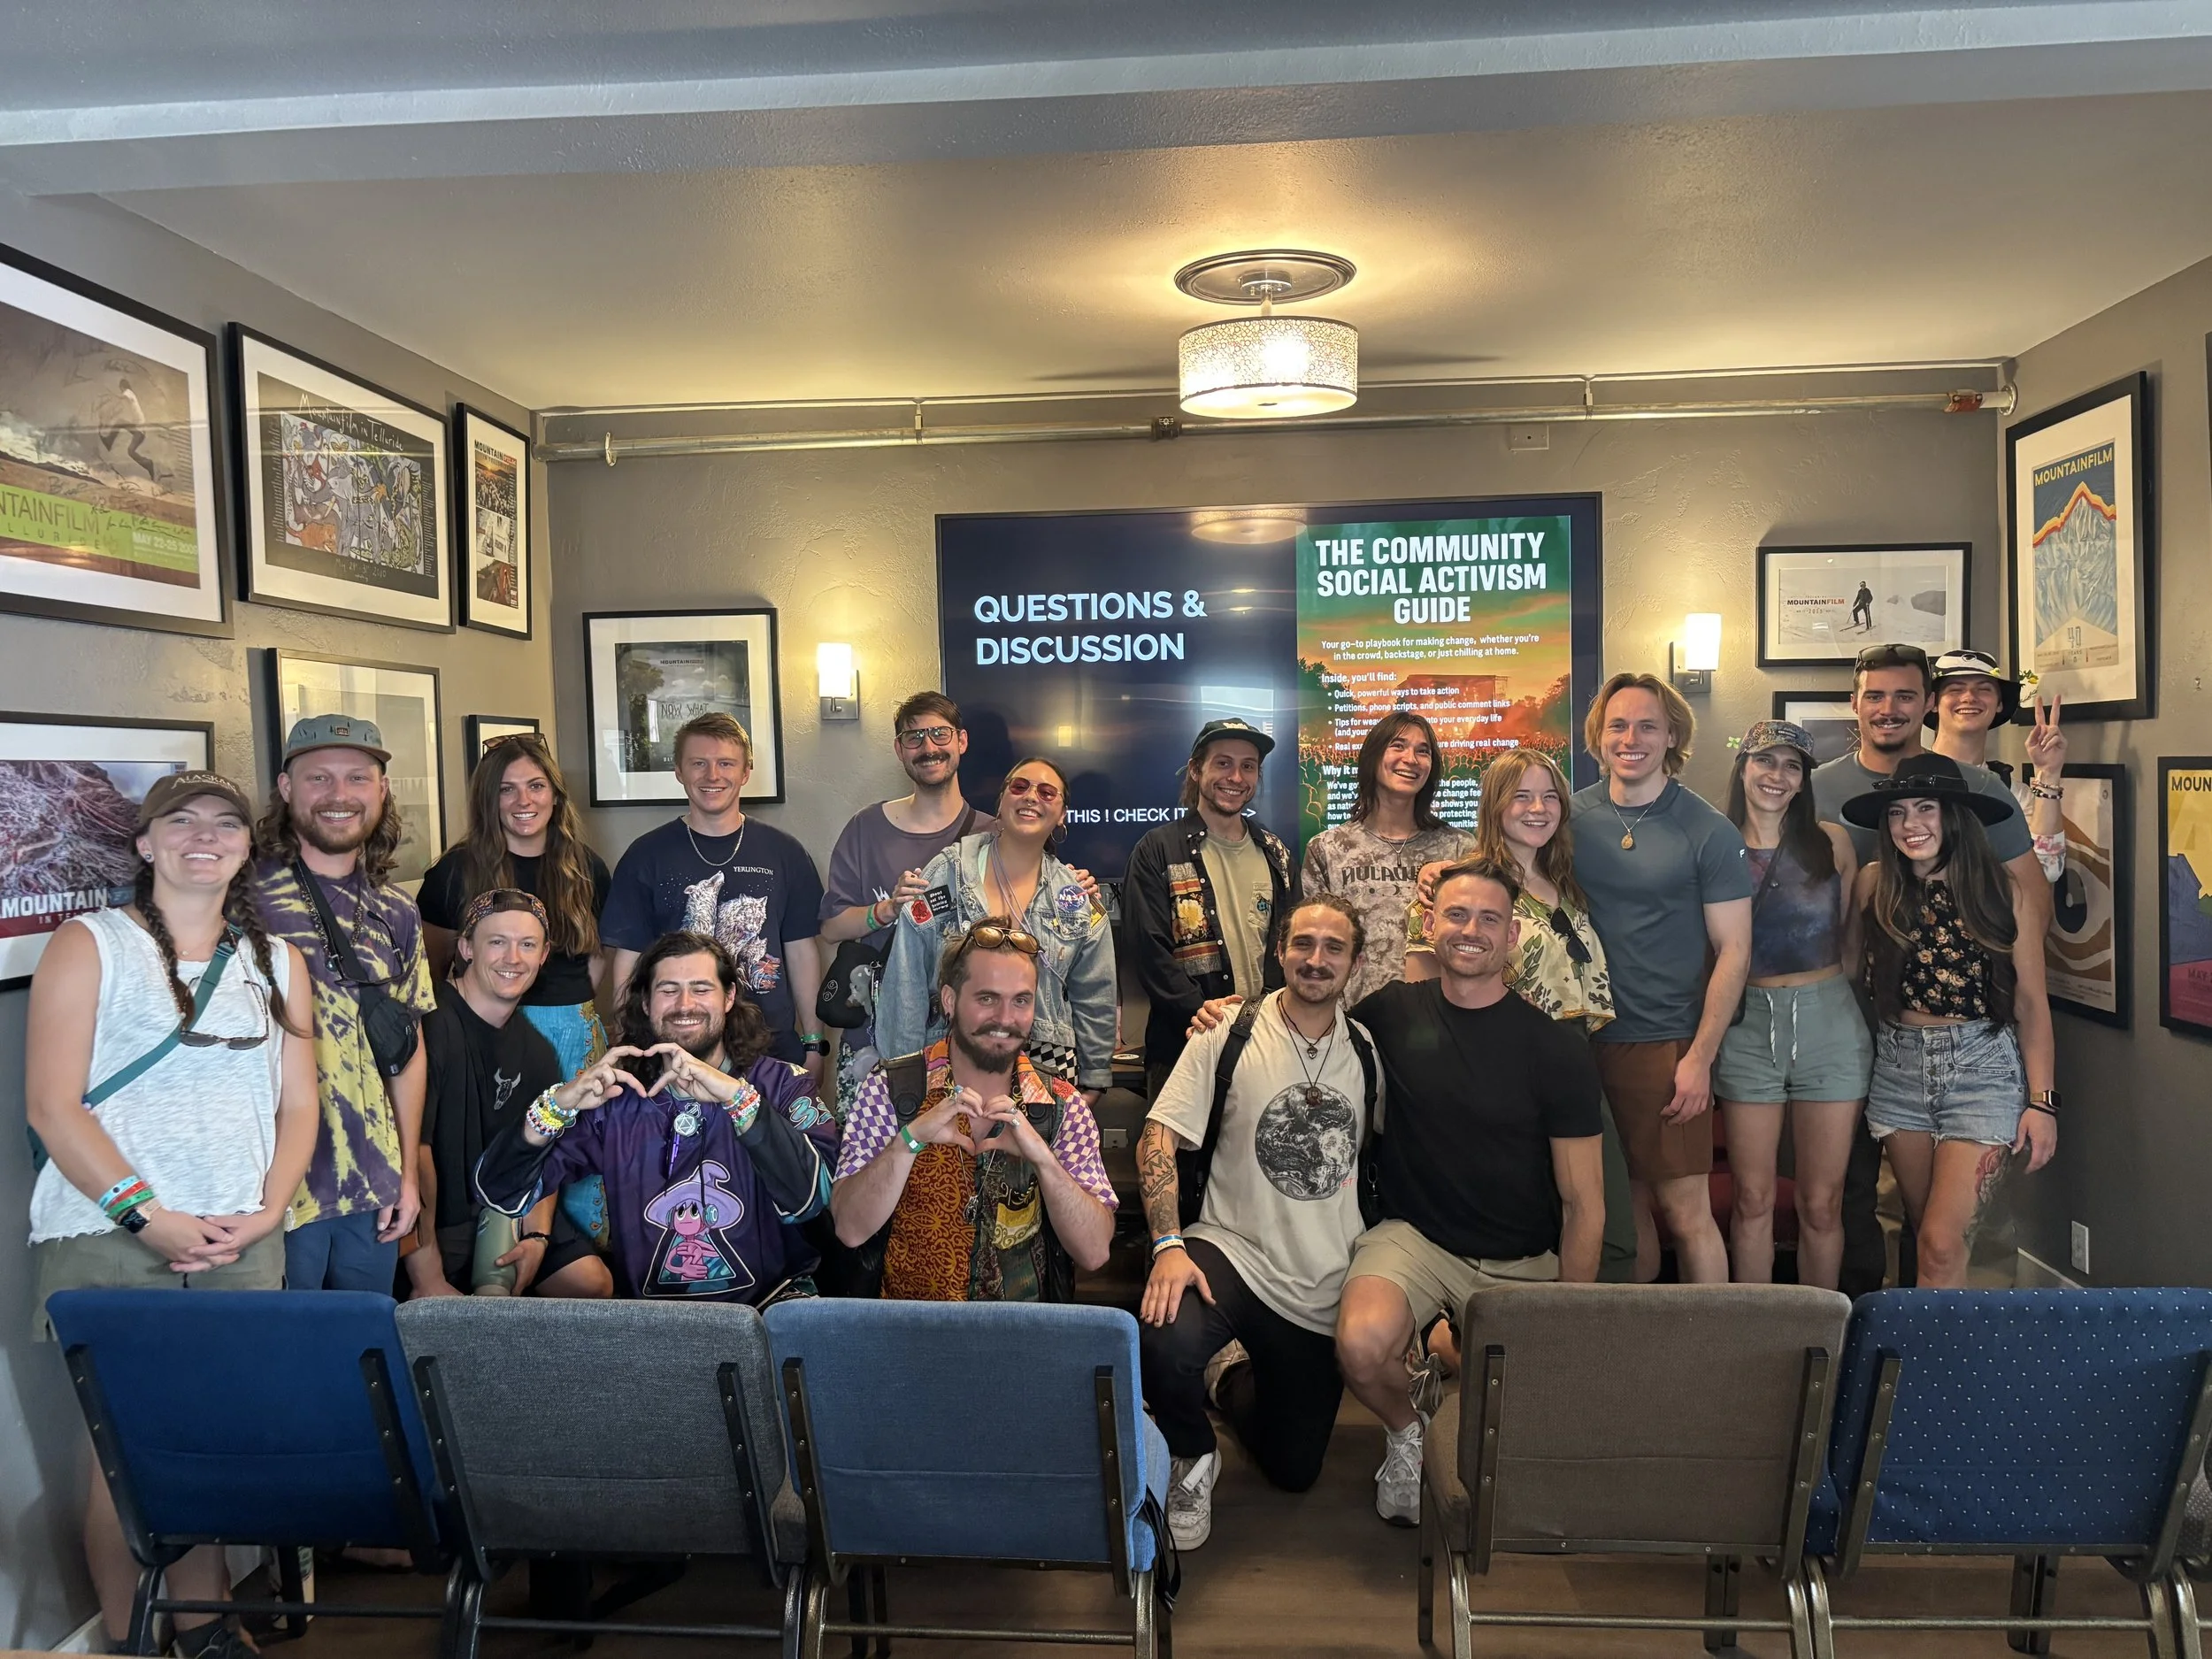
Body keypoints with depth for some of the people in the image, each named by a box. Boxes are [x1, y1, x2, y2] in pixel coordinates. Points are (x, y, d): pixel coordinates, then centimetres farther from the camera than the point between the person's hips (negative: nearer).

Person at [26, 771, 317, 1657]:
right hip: (108, 1239, -3)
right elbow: (51, 1104, -5)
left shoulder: (276, 962, 14)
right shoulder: (89, 944, 2)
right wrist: (148, 1216, -13)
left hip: (240, 1245, 3)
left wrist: (266, 1214, -3)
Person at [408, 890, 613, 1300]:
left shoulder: (536, 1051, 7)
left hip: (506, 1214, 7)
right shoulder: (430, 1027, -18)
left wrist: (537, 1237, -7)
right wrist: (428, 1279, -25)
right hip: (434, 1221, -7)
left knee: (595, 1282, -5)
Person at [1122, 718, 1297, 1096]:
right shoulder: (1157, 850, 0)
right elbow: (1150, 949, -7)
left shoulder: (1275, 854, 14)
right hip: (1183, 1044, -3)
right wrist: (1201, 1010, -16)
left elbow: (1289, 940, 12)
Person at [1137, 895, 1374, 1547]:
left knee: (1295, 1470, 13)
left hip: (1325, 1291, 4)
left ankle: (1240, 1382, 46)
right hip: (1232, 1253, -3)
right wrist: (1168, 1245, -24)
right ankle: (1193, 1459, -1)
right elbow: (1158, 1139, -11)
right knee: (1164, 1345, -36)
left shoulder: (1367, 1052, 3)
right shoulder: (1231, 1036, -7)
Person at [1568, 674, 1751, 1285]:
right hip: (1588, 1041, 3)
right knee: (1626, 1206, 13)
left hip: (1667, 1046, -3)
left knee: (1685, 1211, -2)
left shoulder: (1708, 832, -4)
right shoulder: (1573, 817, 5)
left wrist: (1700, 1057, -11)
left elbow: (1733, 951, -5)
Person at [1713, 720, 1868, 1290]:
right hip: (1747, 1028, 0)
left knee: (1822, 1203, 6)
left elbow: (1850, 936, 12)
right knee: (1753, 1199, 5)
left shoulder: (1832, 844, 4)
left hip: (1829, 1023, 1)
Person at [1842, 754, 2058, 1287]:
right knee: (1923, 1229, 12)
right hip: (1898, 1067, 3)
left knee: (1943, 1244, -10)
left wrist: (2042, 1101, -6)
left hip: (1982, 1067, -3)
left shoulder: (2005, 890, -6)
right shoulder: (1875, 884, 0)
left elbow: (2030, 1003, -3)